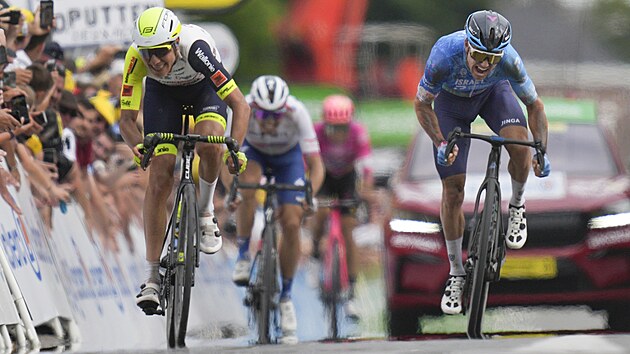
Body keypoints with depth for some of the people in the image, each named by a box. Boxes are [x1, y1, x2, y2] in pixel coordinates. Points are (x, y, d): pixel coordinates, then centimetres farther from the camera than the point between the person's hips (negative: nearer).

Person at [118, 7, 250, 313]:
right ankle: (152, 278, -6)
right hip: (163, 93, 2)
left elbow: (240, 106, -38)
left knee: (209, 145, -33)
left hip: (205, 88, -2)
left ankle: (205, 213, -3)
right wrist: (137, 145, -45)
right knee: (160, 177, -10)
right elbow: (127, 119, -25)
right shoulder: (136, 57, -33)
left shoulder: (194, 47, -40)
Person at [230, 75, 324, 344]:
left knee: (292, 225, -13)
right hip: (253, 151, 0)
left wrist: (310, 196, -51)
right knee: (247, 187, -34)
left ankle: (285, 296, 5)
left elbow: (316, 165, -35)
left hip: (288, 156, 0)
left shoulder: (297, 112, -37)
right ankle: (243, 256, -15)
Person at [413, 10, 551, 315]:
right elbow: (422, 104, -22)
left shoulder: (507, 59, -36)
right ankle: (456, 274, 10)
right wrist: (440, 144, -35)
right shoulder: (445, 55, -40)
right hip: (451, 99, 0)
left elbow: (534, 105, -19)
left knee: (520, 146, -30)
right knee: (452, 191, -5)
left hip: (493, 92, 0)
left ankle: (517, 206, 2)